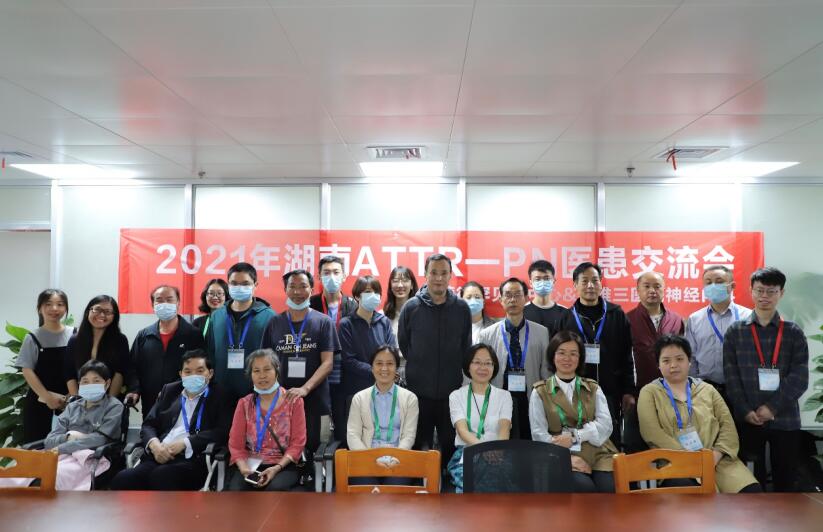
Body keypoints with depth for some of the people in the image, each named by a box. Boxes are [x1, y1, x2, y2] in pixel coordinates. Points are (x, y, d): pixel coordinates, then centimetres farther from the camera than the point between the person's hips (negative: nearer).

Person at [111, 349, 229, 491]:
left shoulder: (219, 396, 7)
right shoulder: (169, 391, 22)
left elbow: (222, 432, -5)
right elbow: (148, 425, 18)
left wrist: (184, 443, -14)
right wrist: (154, 444, -5)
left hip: (193, 459, -5)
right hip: (160, 457, 5)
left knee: (160, 476, -35)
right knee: (121, 479, -24)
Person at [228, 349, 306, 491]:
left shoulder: (293, 401, 4)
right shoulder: (244, 404, 11)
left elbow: (297, 443, -1)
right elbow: (236, 444, 6)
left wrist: (277, 468, -16)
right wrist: (244, 468, -14)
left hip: (283, 466, -2)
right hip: (250, 465, 2)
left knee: (276, 488, -35)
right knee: (235, 491, -30)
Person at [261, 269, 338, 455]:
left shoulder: (323, 322, 1)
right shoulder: (275, 323, 9)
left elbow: (327, 363, -5)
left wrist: (305, 388, -18)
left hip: (314, 402, -2)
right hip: (280, 400, 2)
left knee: (312, 450, 3)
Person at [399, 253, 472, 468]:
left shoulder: (461, 308, 1)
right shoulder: (411, 307, -2)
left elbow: (466, 347, 10)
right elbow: (402, 345, 8)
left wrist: (458, 373, 9)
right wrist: (417, 369, 10)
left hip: (452, 391, 1)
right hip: (419, 391, -1)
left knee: (451, 446, 9)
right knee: (420, 446, 9)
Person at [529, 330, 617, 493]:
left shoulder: (593, 389, 20)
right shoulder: (540, 392, 12)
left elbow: (605, 424, 4)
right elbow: (539, 433, 0)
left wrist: (574, 437, -11)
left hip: (597, 453, 2)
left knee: (609, 489, -27)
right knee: (585, 488, -31)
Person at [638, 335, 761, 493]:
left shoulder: (707, 389, 20)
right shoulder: (649, 392, 8)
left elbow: (727, 424, 9)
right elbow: (652, 433, -5)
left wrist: (715, 455, -10)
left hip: (716, 460, 4)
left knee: (752, 491, -24)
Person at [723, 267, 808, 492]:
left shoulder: (794, 333, 4)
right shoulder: (735, 331, 4)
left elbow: (799, 378, -5)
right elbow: (731, 377, -1)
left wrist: (772, 407, -13)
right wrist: (746, 411, -11)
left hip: (785, 419, 1)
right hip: (747, 420, 0)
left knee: (785, 481, 10)